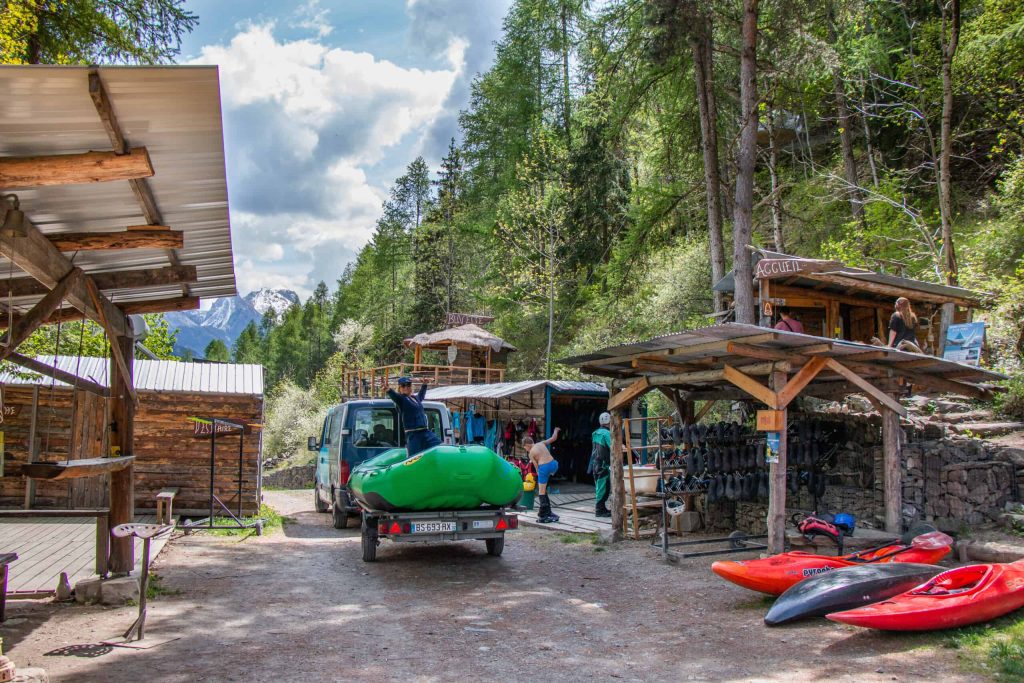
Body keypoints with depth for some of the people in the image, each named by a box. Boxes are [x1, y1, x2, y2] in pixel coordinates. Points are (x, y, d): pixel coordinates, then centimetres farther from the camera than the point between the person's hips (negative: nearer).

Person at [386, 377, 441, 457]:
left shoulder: (416, 398, 19)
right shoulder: (401, 399, -3)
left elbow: (421, 395, 44)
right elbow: (394, 395, -26)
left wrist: (424, 385, 55)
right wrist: (389, 390, -47)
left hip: (426, 432, 8)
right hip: (413, 435, -7)